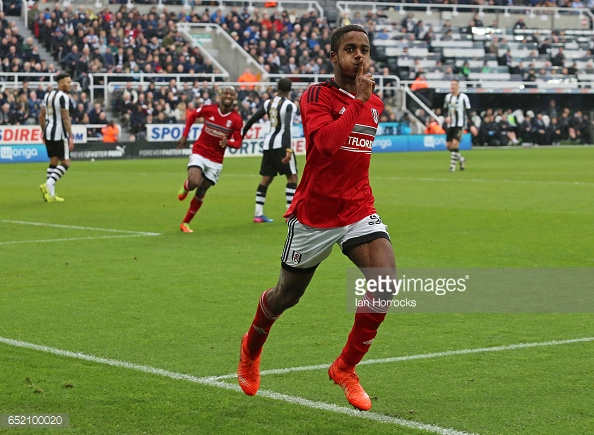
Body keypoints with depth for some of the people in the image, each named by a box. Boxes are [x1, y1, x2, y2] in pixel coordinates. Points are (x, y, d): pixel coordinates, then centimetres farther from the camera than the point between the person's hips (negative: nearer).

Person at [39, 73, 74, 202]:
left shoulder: (48, 95, 13)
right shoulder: (63, 97, -13)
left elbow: (41, 115, 16)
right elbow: (66, 118, -17)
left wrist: (43, 131, 25)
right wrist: (71, 137, -15)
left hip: (48, 132, 8)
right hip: (60, 133, -8)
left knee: (53, 161, 13)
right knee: (65, 163, -2)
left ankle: (50, 194, 9)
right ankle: (49, 184, -19)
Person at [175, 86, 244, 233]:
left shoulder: (236, 120, -9)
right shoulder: (209, 109, -9)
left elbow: (238, 142, -5)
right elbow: (192, 116, 10)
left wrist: (228, 142, -27)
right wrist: (185, 136, 6)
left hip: (216, 160, 1)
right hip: (199, 153, -1)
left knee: (201, 192, 4)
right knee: (194, 182, -25)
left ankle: (185, 223, 20)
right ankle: (185, 187, 15)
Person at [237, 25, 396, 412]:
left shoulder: (375, 103, 8)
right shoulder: (317, 96, -12)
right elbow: (325, 141, -31)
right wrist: (358, 100, -28)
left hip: (359, 210, 4)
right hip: (313, 216, -4)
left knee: (387, 280, -20)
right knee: (286, 296, 12)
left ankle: (345, 369, -2)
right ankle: (251, 349, 46)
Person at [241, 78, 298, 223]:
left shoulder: (268, 103, 9)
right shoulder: (289, 105, -9)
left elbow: (252, 120, 12)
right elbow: (287, 128, -21)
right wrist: (288, 149, -28)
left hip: (268, 143, 6)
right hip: (281, 143, -6)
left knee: (266, 178, 12)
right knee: (292, 177, -1)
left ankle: (258, 214, 10)